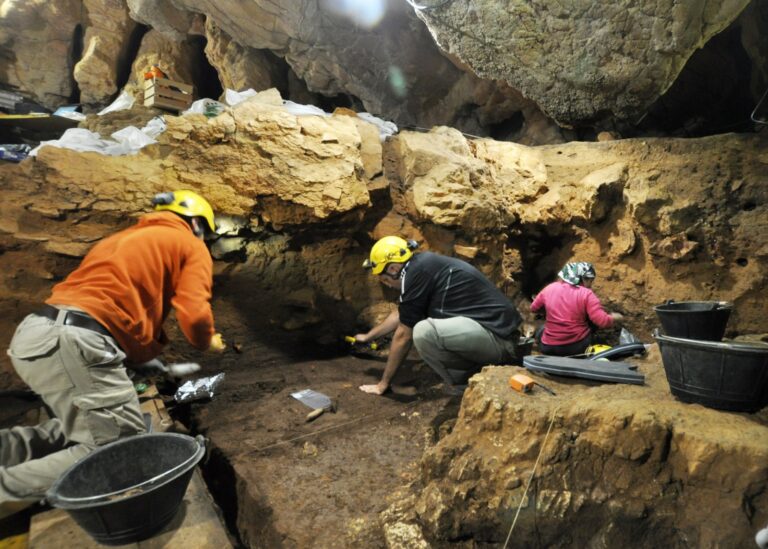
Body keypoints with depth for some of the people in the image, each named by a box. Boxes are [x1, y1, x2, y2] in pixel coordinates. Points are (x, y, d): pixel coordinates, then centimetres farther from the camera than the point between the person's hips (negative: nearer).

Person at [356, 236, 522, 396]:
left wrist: (383, 383, 6)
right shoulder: (423, 265, 14)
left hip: (497, 337, -10)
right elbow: (400, 314, 30)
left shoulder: (415, 272, -14)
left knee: (424, 331, -26)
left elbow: (403, 335, -7)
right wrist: (368, 336, 42)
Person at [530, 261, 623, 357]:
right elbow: (603, 322, -15)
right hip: (578, 347, -2)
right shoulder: (586, 294, -10)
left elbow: (533, 309, 12)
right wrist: (614, 318, 6)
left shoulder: (549, 288, 0)